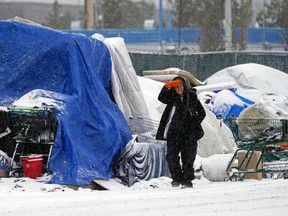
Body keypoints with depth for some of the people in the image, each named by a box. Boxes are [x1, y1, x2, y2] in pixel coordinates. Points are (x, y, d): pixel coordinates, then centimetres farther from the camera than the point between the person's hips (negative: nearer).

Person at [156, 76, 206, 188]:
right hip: (173, 132, 1)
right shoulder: (172, 97, 6)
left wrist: (195, 124, 1)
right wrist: (167, 87, -27)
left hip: (189, 133, -1)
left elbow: (202, 113, 13)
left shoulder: (192, 97, 5)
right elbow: (161, 98, -14)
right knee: (171, 156, -6)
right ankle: (176, 178, 7)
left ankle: (187, 180, 7)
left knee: (188, 157, 0)